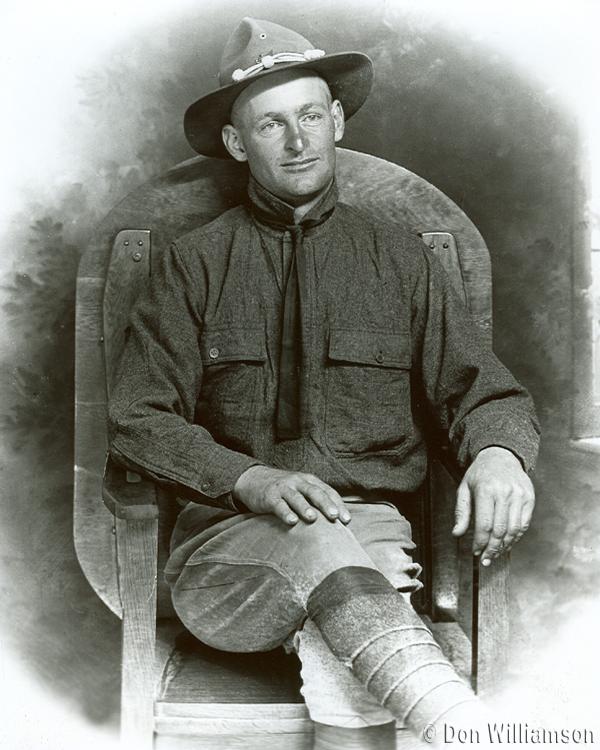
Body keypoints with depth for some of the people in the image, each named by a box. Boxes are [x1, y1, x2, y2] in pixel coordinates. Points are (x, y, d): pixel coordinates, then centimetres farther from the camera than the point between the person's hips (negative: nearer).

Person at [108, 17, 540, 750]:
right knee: (309, 539, -35)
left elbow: (486, 392, 8)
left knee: (344, 670, -33)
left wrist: (498, 455, -18)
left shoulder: (399, 258, 11)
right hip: (230, 545, 0)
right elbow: (137, 420, 2)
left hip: (369, 535, 1)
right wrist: (251, 481, -16)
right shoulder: (195, 263, 7)